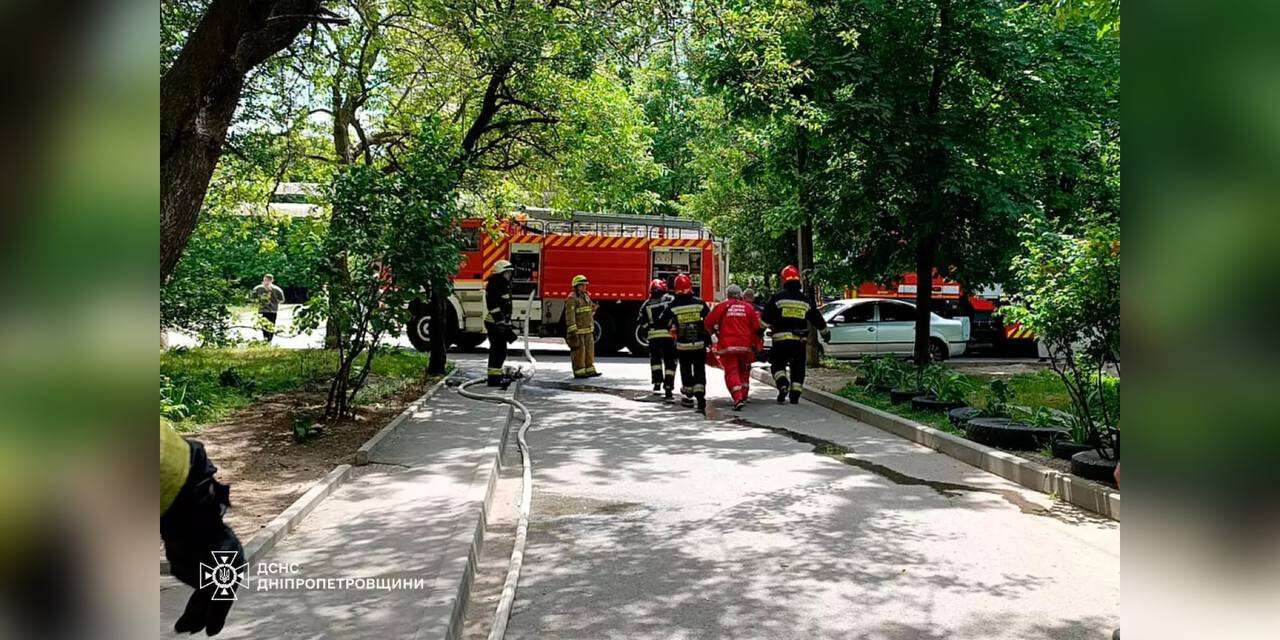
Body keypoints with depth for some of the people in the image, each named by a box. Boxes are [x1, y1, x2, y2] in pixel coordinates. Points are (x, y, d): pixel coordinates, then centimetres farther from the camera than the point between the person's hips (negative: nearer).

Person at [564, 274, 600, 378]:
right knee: (579, 350, -5)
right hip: (578, 330, -9)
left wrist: (592, 329, 23)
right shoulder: (572, 299, -12)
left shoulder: (586, 297, 16)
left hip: (588, 330, 9)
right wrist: (572, 331, -25)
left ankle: (589, 370, 17)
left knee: (589, 349, 10)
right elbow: (570, 315, -19)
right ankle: (579, 372, 0)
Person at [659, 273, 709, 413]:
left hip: (682, 345, 0)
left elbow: (662, 323, -1)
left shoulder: (673, 306, -8)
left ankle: (688, 397, 26)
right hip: (699, 344, 0)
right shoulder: (700, 303, -6)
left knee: (685, 370, 16)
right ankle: (701, 398, -12)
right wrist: (709, 339, 16)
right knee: (699, 371, 3)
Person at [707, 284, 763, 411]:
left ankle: (738, 398, -19)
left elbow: (709, 322, 1)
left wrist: (715, 332, 21)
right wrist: (756, 344, 15)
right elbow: (756, 326, 6)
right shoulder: (748, 307, 7)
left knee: (731, 372, -2)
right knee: (744, 370, 22)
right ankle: (743, 396, 26)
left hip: (727, 345, -2)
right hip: (745, 346, 3)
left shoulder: (722, 307, 1)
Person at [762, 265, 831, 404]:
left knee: (777, 364, 11)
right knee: (798, 368, 15)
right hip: (799, 340, 3)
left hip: (780, 339, -2)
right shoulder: (805, 300, 7)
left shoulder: (777, 297, -4)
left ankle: (783, 384, -15)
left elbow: (766, 319, -2)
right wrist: (825, 332, 31)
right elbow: (817, 319, 16)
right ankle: (795, 395, 10)